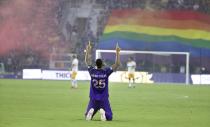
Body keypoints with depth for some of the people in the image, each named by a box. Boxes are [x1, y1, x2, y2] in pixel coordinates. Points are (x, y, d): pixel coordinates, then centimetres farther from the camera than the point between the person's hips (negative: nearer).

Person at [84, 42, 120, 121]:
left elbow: (87, 61, 12)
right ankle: (103, 112, -28)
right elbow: (117, 64, -6)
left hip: (93, 99, 2)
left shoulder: (92, 71, -5)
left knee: (87, 117, 12)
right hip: (104, 99, -2)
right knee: (109, 117, 4)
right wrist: (117, 52, -1)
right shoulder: (106, 72, -11)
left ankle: (90, 111, -22)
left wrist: (88, 51, 20)